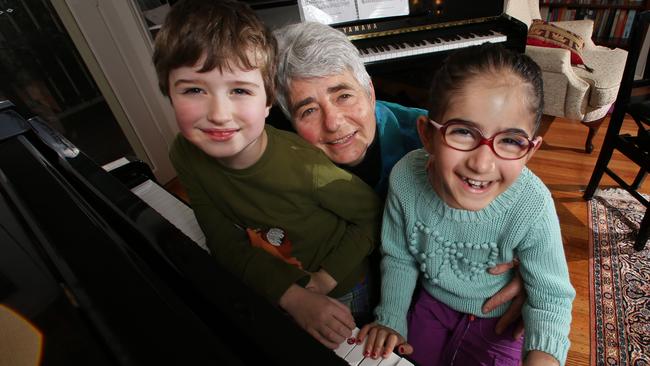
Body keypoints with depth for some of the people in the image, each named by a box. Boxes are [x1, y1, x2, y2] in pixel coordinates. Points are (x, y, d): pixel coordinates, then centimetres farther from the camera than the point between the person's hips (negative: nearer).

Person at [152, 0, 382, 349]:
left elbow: (373, 215, -19)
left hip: (342, 289, -2)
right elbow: (226, 243, -16)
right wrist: (292, 297, -27)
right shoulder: (185, 155, -20)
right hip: (274, 291, 3)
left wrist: (323, 283, -22)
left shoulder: (303, 165, -35)